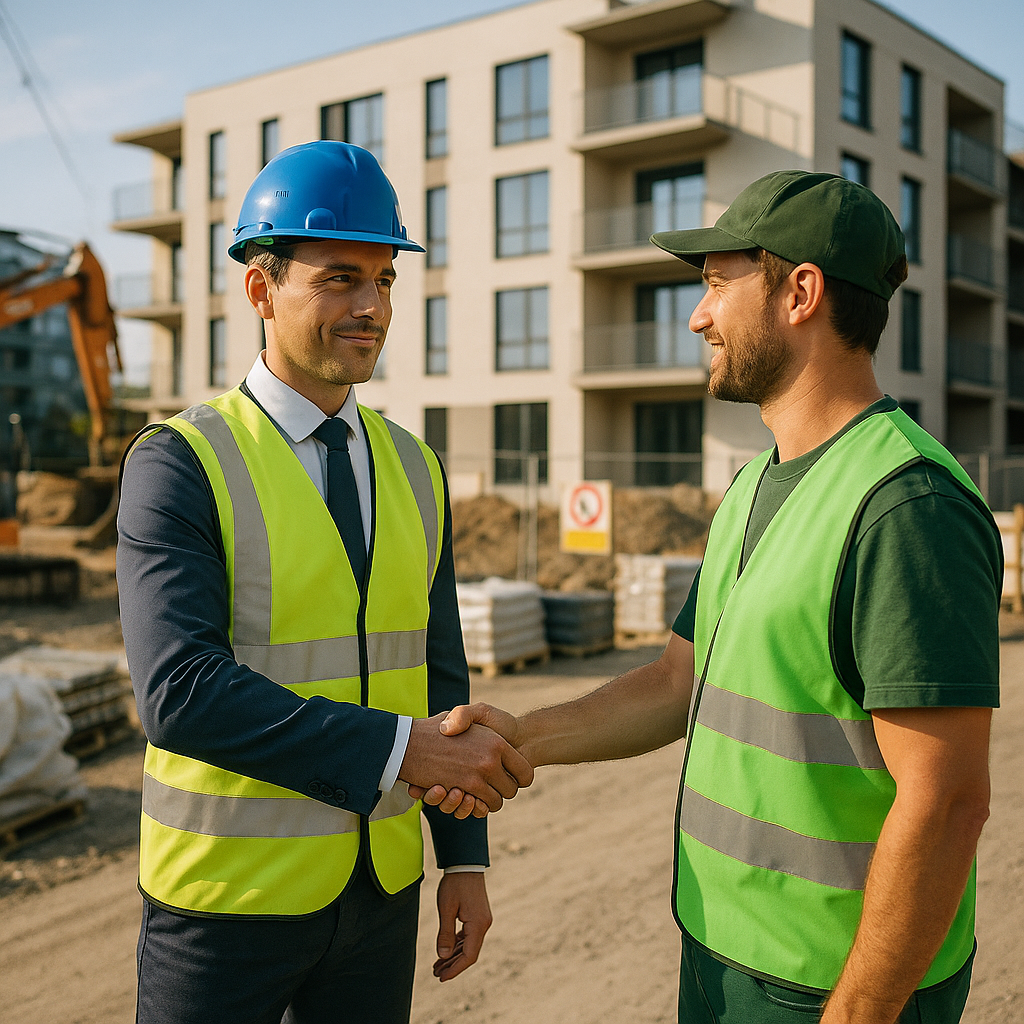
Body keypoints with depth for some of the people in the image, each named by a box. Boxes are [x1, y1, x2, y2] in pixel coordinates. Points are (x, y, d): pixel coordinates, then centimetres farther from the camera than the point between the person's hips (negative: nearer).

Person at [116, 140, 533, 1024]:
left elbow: (438, 672, 8)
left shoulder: (412, 470, 4)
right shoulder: (177, 468, -14)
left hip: (379, 886, 5)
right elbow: (180, 693, -26)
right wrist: (401, 751, -29)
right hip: (229, 895, -4)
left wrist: (465, 855, 5)